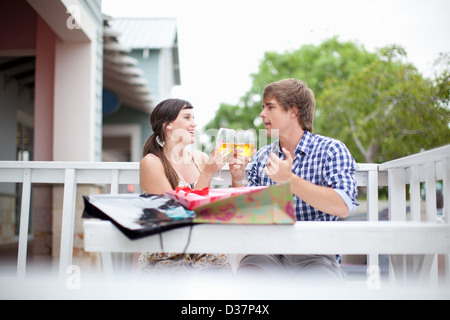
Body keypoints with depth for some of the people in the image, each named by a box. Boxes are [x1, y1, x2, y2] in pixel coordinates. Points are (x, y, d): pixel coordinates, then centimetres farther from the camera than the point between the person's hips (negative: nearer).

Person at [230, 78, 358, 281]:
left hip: (315, 255, -3)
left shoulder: (331, 150, -1)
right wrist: (237, 181, -1)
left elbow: (343, 207, -16)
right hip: (269, 254, 3)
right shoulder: (262, 156, 14)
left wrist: (289, 179, -19)